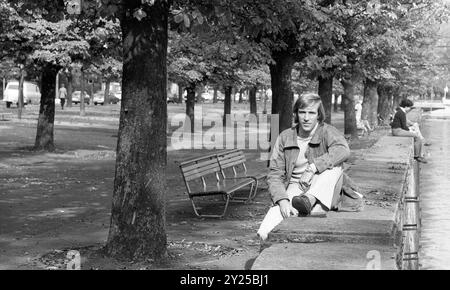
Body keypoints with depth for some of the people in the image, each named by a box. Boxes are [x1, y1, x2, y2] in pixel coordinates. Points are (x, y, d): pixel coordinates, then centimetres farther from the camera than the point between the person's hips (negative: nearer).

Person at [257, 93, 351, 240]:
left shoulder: (327, 132, -3)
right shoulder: (285, 137, 5)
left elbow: (343, 150, -27)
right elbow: (274, 174, -1)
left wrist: (312, 168, -34)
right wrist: (282, 200, -20)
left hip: (322, 193, 0)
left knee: (333, 165, -32)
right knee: (264, 233, -28)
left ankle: (309, 201, -44)